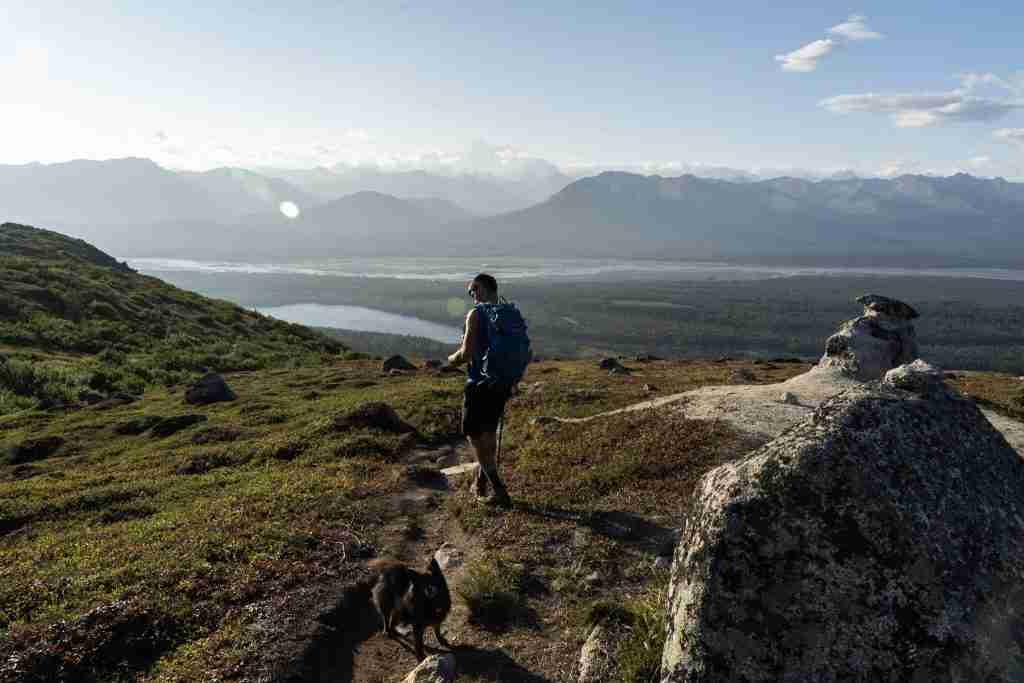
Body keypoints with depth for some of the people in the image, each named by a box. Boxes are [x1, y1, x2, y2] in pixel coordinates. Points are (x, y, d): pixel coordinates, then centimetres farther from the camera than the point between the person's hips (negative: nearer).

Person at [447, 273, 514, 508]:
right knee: (489, 432, 22)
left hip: (479, 383, -7)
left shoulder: (475, 314, -13)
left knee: (475, 436, 5)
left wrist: (452, 359, 4)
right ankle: (480, 484, 32)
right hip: (502, 383, 7)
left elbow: (467, 353, -16)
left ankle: (500, 492, 1)